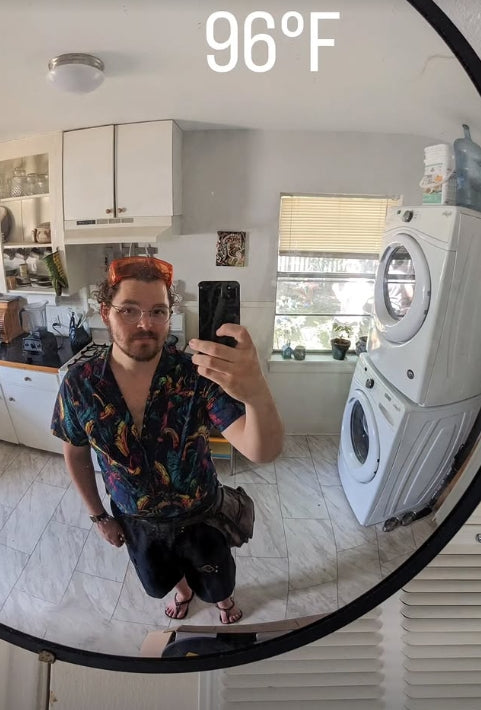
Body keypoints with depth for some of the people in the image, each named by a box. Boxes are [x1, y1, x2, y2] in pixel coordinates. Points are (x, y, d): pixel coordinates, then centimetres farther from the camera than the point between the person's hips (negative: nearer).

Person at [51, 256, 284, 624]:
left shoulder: (198, 374, -31)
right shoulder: (79, 384, -22)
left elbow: (262, 451, -42)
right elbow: (76, 454, -3)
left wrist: (257, 392, -64)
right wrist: (98, 515, 4)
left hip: (199, 515, -2)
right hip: (135, 521, 3)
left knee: (215, 579, 28)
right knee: (160, 579, 33)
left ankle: (223, 597, 65)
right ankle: (183, 590, 69)